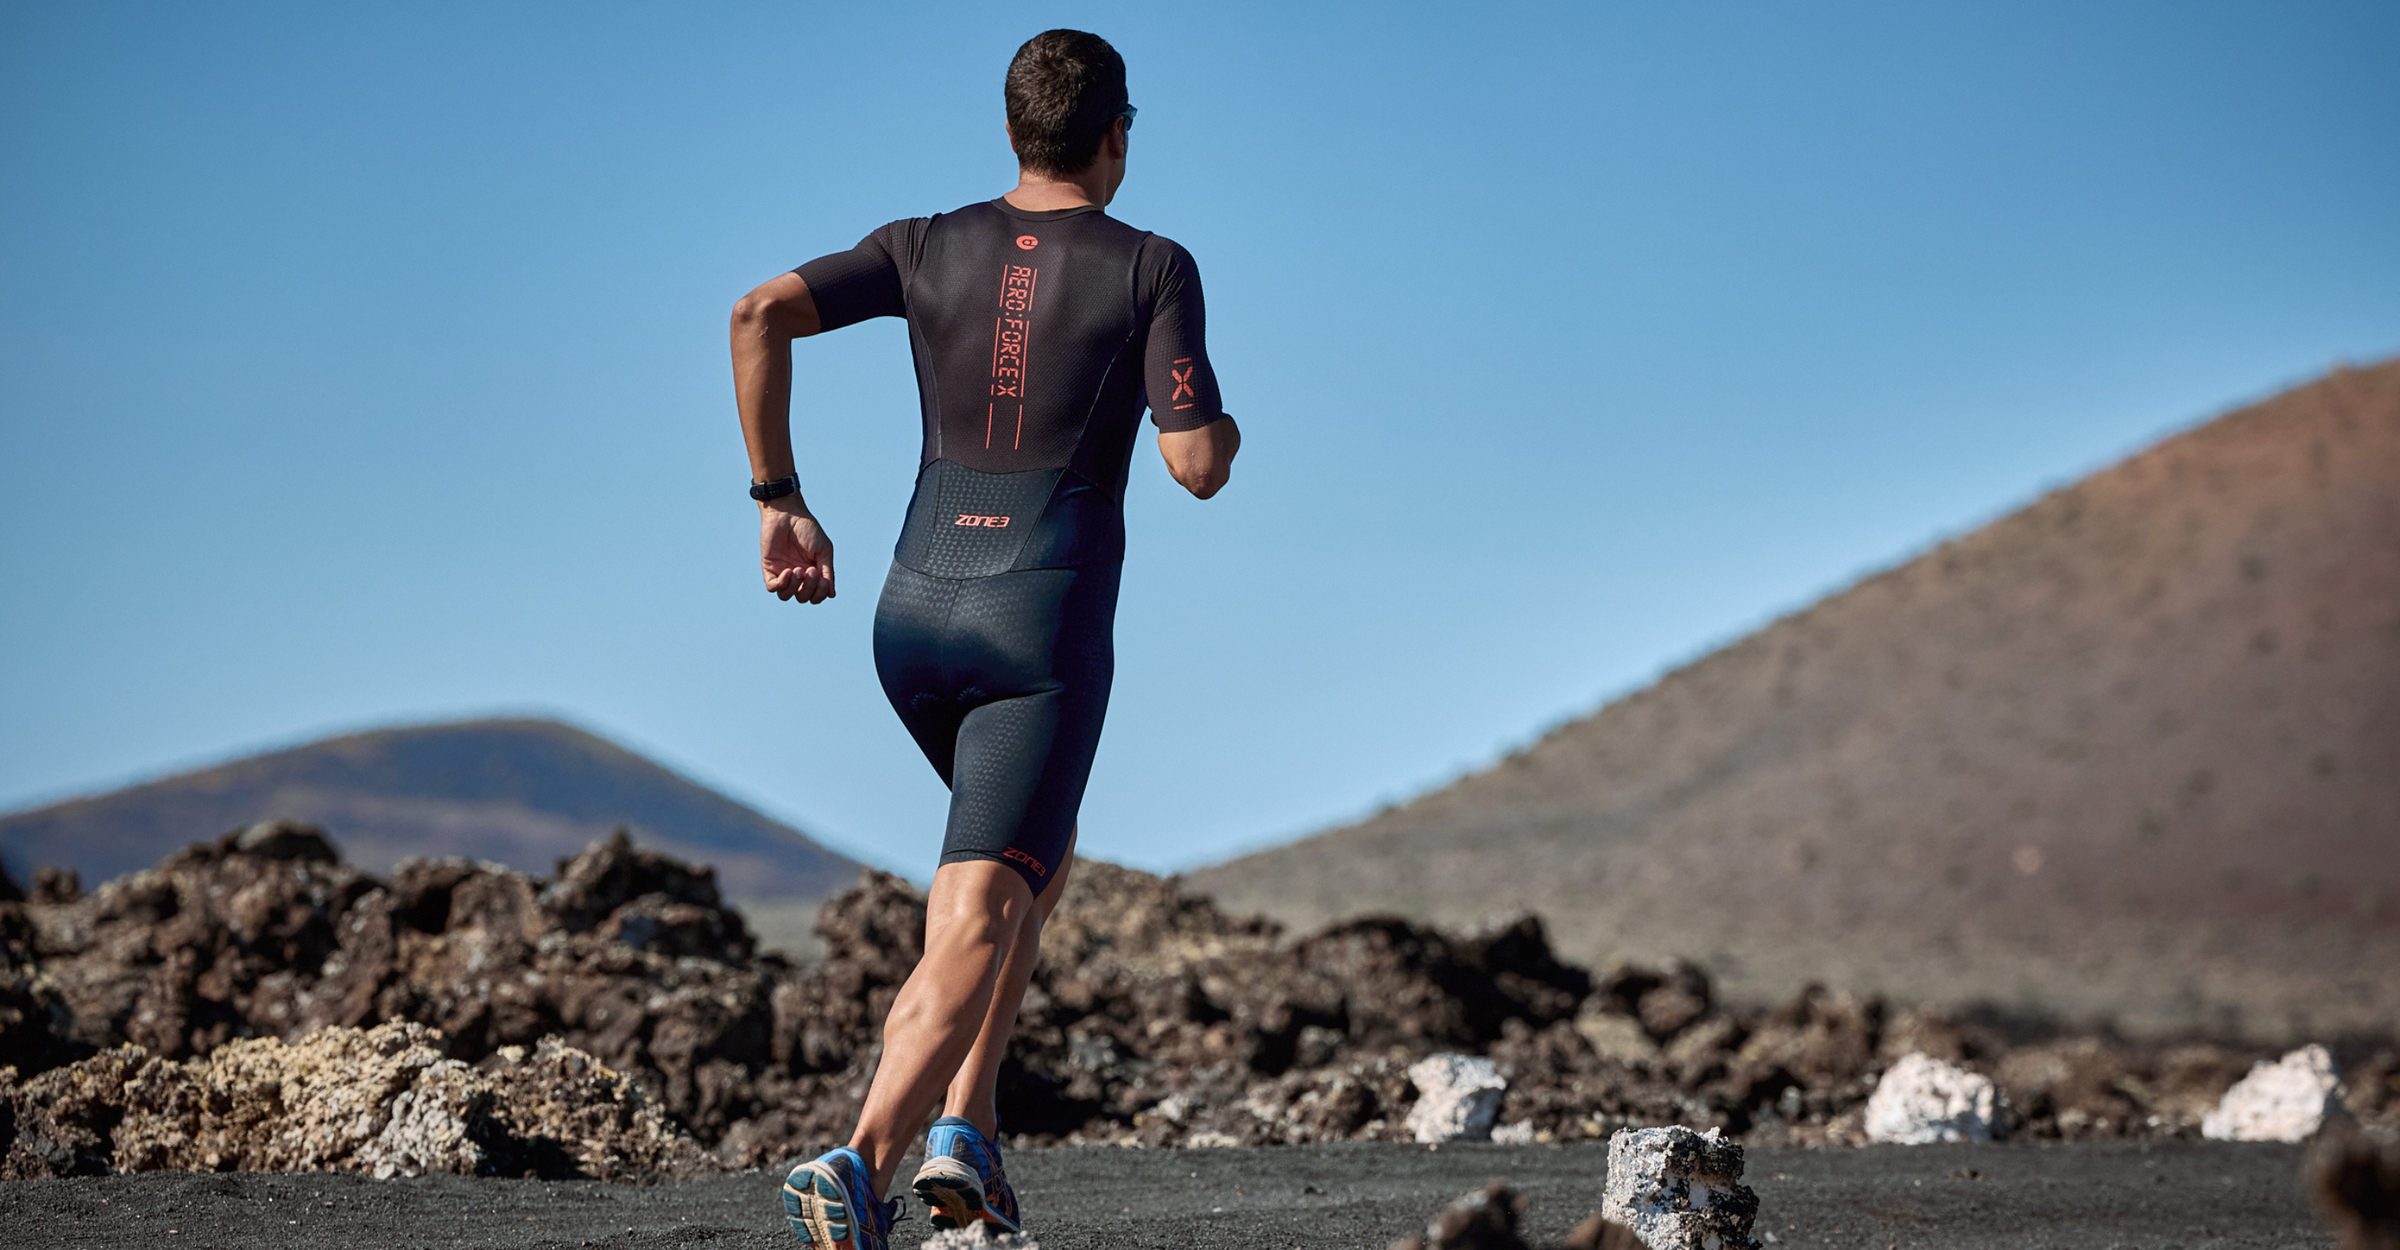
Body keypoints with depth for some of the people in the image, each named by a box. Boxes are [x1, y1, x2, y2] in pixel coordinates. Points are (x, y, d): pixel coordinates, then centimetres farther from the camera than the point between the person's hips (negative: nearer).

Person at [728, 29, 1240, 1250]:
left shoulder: (928, 247, 8)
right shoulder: (1154, 269, -2)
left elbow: (758, 314, -5)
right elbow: (1198, 466, -10)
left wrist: (777, 500, 2)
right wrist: (1222, 430, 16)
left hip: (915, 617, 5)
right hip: (1047, 632, -5)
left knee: (1040, 854, 29)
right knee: (970, 928, -10)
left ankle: (964, 1124, 16)